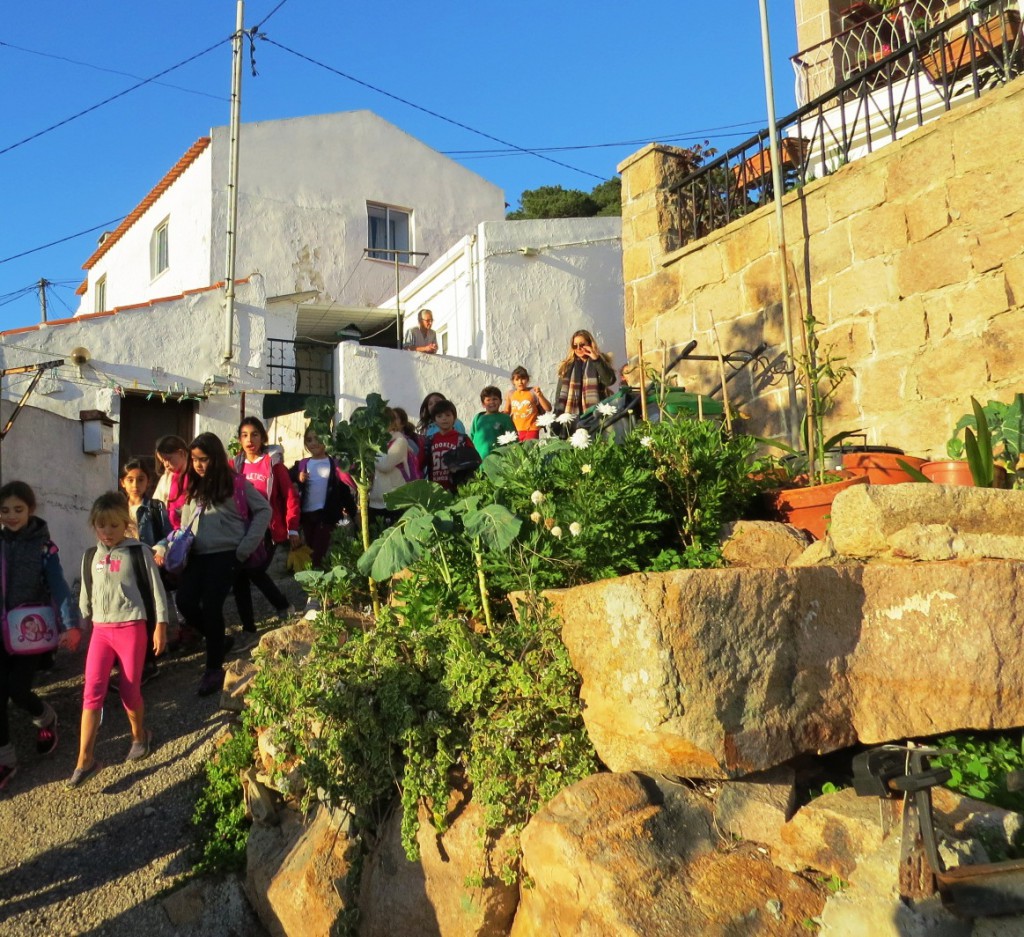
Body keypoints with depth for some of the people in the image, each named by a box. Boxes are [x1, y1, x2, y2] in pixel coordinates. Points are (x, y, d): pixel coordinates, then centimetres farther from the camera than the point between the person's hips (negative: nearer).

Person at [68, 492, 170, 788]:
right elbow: (86, 594, 17)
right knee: (92, 691, -4)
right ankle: (85, 760, -1)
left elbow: (156, 589, -3)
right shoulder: (91, 557, 8)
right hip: (101, 630, 4)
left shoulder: (139, 552, -5)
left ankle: (140, 735, 31)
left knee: (129, 690, 4)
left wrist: (160, 626, -5)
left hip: (132, 627, -4)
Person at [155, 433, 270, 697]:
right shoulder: (193, 488, 14)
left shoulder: (235, 483, -3)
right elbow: (185, 526, 18)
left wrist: (246, 546, -6)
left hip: (225, 554, -5)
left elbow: (264, 510, -2)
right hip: (198, 556, 6)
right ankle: (218, 642, 21)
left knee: (210, 607, -10)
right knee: (185, 602, -6)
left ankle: (214, 668, 6)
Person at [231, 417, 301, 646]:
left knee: (256, 571, -13)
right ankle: (248, 629, 13)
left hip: (268, 529, -4)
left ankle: (283, 606, 16)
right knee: (239, 576, 1)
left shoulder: (272, 462, -5)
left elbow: (290, 496, -5)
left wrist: (292, 529, -7)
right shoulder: (236, 464, 7)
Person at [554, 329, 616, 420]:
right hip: (572, 415, 3)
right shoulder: (568, 366, 15)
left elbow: (610, 380, -11)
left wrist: (596, 360, -15)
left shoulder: (600, 362, 7)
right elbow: (560, 393, 13)